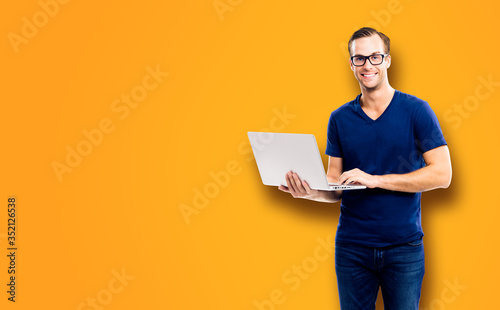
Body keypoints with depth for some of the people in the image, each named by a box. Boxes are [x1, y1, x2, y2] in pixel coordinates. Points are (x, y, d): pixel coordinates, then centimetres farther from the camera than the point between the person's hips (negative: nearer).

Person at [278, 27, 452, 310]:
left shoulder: (416, 110, -4)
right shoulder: (340, 118, 5)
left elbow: (442, 174, -11)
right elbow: (336, 186, 6)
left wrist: (375, 180, -18)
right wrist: (311, 190, -17)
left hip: (404, 246, -2)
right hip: (352, 246, 2)